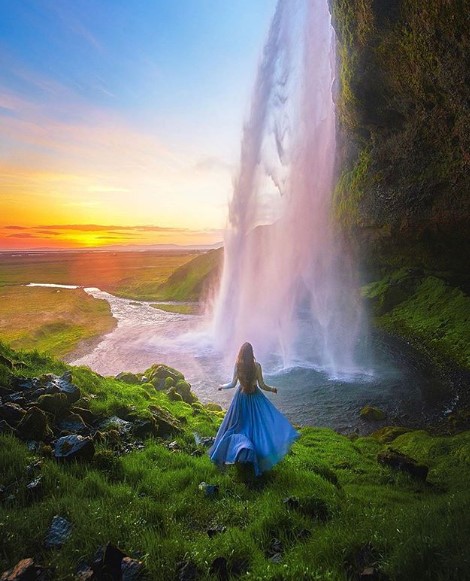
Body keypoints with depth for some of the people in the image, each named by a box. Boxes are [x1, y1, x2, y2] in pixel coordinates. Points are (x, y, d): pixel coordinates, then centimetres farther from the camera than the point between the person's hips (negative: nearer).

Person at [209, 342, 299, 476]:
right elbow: (262, 385, -11)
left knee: (238, 424, 15)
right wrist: (272, 389, 8)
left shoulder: (237, 365, -11)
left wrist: (222, 386, 12)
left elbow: (233, 384, -7)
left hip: (241, 397, 1)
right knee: (258, 424, 8)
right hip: (255, 397, -1)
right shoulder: (256, 365, -15)